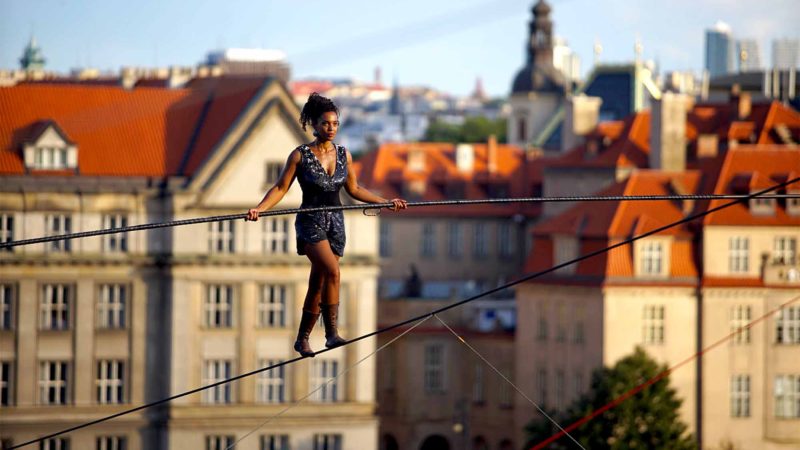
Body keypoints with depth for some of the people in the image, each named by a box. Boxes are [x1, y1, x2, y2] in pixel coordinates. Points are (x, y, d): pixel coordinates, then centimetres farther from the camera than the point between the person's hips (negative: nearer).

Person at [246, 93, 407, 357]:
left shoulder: (344, 155, 9)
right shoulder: (300, 155, -4)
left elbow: (354, 190, 19)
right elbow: (281, 188, -3)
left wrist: (385, 202, 18)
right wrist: (259, 208, -18)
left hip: (335, 223, 5)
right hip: (311, 222, -5)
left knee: (318, 283, 4)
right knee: (332, 270, -24)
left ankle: (303, 339, 13)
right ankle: (331, 332, -21)